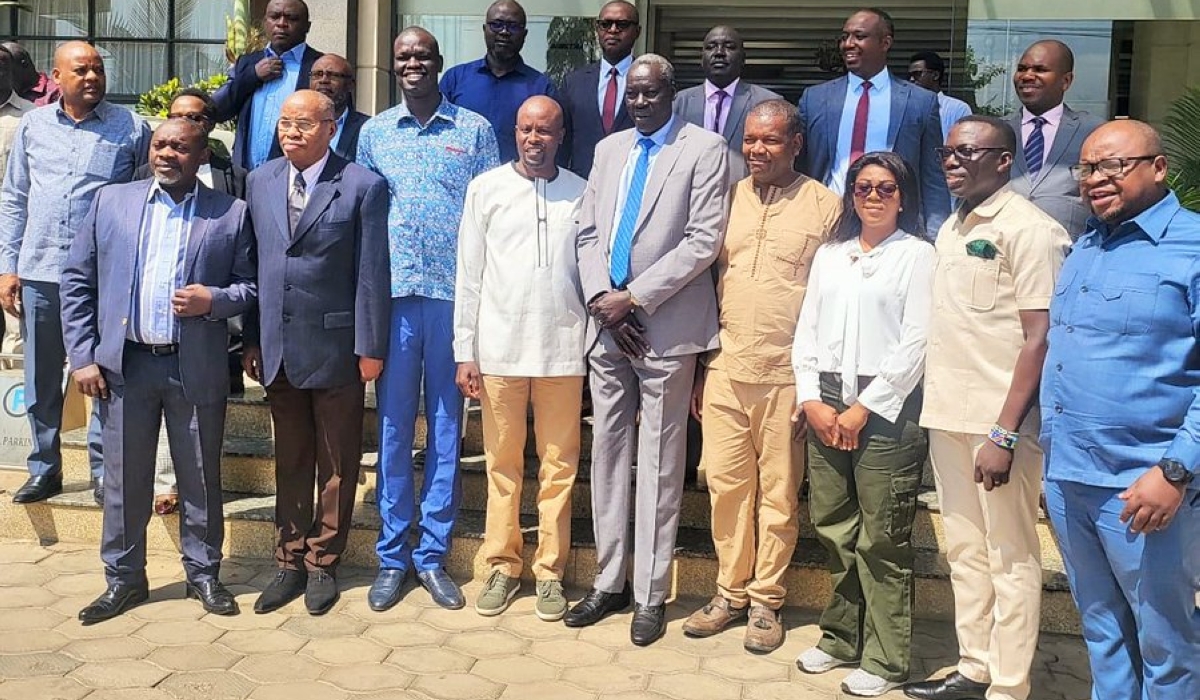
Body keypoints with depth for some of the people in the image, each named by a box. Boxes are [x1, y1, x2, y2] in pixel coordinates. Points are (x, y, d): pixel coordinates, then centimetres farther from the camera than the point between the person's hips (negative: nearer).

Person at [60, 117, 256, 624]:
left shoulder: (231, 214, 2)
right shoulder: (110, 202, 7)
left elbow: (250, 285, 4)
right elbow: (77, 283, 7)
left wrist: (214, 300, -17)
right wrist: (83, 357, 0)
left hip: (196, 369, -1)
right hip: (124, 365, 2)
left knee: (201, 480, 9)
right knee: (124, 479, 10)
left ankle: (203, 573, 25)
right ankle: (123, 578, 25)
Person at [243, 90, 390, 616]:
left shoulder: (363, 187, -7)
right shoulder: (260, 182, 8)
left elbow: (372, 272, -8)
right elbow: (254, 262, 9)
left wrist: (370, 347, -10)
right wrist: (252, 340, 7)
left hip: (335, 346, -4)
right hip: (277, 347, 4)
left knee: (336, 464, 8)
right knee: (289, 460, 14)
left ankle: (322, 564, 21)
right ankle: (290, 562, 26)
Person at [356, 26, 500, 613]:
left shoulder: (475, 129, 6)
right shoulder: (374, 132, 11)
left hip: (455, 294, -1)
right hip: (393, 294, 1)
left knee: (447, 426, 5)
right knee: (393, 427, 6)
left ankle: (432, 554, 16)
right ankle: (392, 556, 16)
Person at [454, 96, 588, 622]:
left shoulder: (582, 193, 5)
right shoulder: (486, 188, 5)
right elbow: (469, 276, 5)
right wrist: (465, 352, 0)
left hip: (563, 350, 0)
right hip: (499, 347, 0)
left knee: (559, 466, 6)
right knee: (502, 464, 8)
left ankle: (549, 571, 17)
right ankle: (502, 566, 20)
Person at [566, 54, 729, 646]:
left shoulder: (704, 149, -2)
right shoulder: (609, 149, 15)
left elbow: (703, 241, -10)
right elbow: (589, 232, 13)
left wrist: (634, 297, -12)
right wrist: (602, 298, -4)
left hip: (665, 326, -5)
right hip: (607, 323, 6)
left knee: (658, 462, 1)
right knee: (608, 452, 10)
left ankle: (650, 595, 11)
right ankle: (609, 582, 21)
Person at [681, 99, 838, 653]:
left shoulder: (824, 206, -1)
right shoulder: (726, 199, 10)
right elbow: (708, 282, 13)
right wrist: (700, 367, 10)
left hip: (787, 374, -3)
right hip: (724, 370, 3)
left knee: (778, 492, 5)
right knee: (726, 483, 8)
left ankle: (766, 600, 19)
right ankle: (731, 592, 22)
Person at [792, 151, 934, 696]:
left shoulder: (917, 254, 0)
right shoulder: (830, 255, 16)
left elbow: (915, 344, -7)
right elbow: (807, 331, 14)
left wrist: (863, 408, -10)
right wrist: (813, 399, 1)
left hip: (886, 407, -5)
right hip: (824, 404, 5)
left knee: (882, 540, -2)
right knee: (834, 531, 10)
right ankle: (841, 639, 25)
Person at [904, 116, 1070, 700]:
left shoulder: (1029, 229, -10)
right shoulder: (951, 228, 14)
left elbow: (1040, 338, -14)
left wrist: (1005, 434, -19)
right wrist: (935, 410, 11)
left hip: (998, 421, -8)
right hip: (947, 413, 8)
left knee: (1010, 558, 3)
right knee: (964, 550, 15)